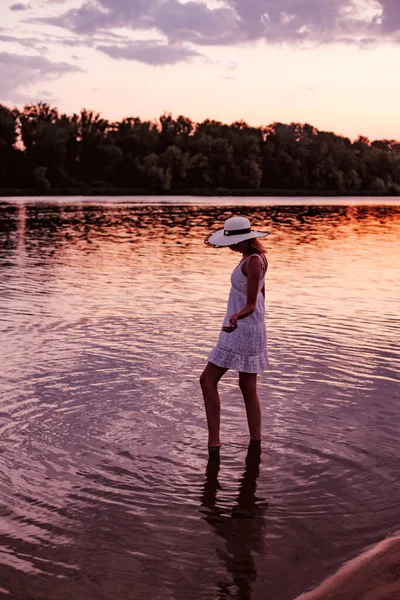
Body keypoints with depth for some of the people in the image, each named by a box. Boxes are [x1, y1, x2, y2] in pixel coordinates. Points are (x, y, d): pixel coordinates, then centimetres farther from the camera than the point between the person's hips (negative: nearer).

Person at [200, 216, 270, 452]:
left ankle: (214, 440, -2)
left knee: (208, 380, -4)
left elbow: (251, 305, -22)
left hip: (242, 331, -10)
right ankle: (256, 444, 15)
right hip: (250, 329, 10)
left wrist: (236, 317, -41)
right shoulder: (256, 257, 9)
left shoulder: (253, 262, -20)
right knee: (248, 389, 11)